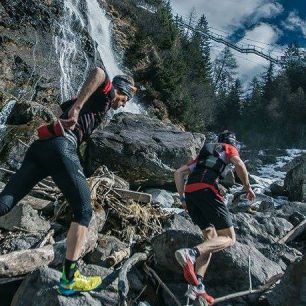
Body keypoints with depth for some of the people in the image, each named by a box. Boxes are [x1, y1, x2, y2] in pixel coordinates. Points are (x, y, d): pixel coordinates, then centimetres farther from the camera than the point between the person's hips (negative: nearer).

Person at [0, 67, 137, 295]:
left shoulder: (89, 97, 34)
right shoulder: (106, 93, 10)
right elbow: (99, 72, -12)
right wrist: (77, 107, -16)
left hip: (40, 145, 8)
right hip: (61, 145, -8)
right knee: (84, 211, 0)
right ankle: (69, 278, 1)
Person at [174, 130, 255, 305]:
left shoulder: (204, 153, 36)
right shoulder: (230, 149, 20)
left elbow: (179, 173, 28)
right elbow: (239, 164, -5)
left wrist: (183, 198, 25)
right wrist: (248, 187, 7)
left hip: (190, 192, 7)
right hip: (207, 190, -6)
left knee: (211, 238, 13)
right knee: (229, 238, 1)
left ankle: (197, 286, 1)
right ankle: (191, 253, -25)